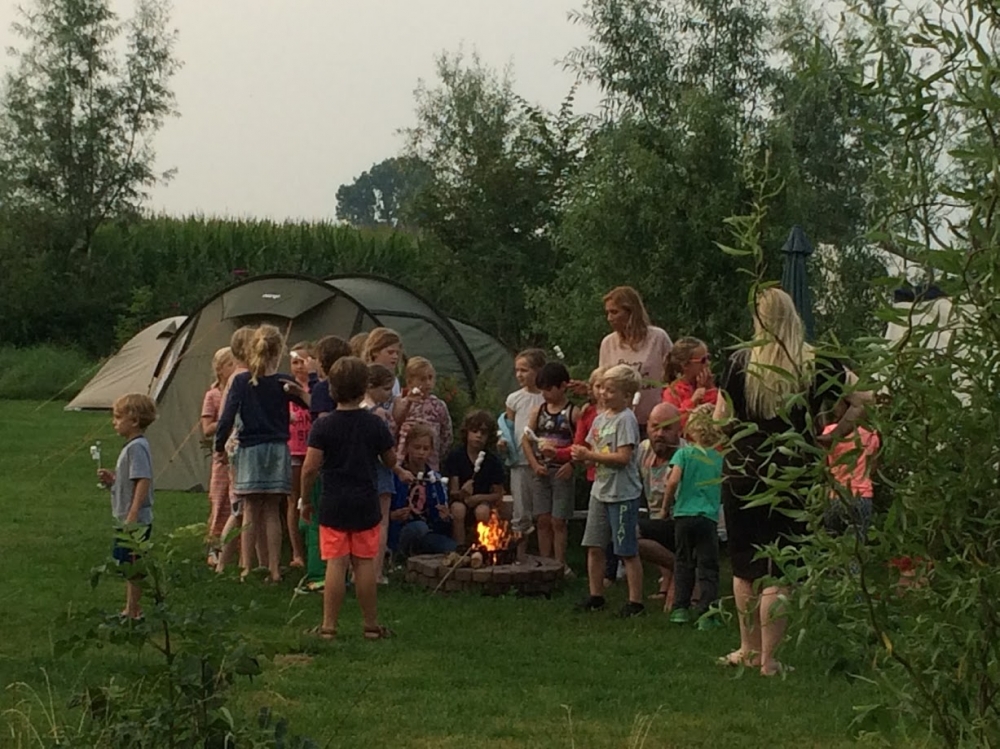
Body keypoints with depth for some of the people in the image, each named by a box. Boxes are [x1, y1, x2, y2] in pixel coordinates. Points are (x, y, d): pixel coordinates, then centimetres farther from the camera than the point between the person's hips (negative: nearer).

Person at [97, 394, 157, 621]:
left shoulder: (137, 447, -17)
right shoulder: (131, 446, 15)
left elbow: (143, 481, -25)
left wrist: (132, 516, -27)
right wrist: (111, 479, 6)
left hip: (136, 522, -11)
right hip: (126, 520, 11)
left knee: (133, 568, -5)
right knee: (128, 567, 17)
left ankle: (134, 612, -1)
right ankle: (130, 610, 25)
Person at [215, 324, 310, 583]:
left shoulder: (241, 381, -4)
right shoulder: (284, 383, -4)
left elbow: (228, 417, -6)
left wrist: (219, 445, 3)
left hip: (250, 450, 0)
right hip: (277, 451, 0)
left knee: (251, 512, 7)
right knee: (273, 512, 6)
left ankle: (246, 567, 4)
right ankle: (274, 568, 5)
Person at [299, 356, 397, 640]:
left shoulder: (323, 426, -7)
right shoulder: (375, 425, -3)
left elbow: (310, 467, -10)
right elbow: (391, 461, 9)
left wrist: (305, 501, 3)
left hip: (333, 505, -1)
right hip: (366, 505, 1)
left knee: (336, 565, 0)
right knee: (365, 564, 6)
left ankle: (329, 626, 3)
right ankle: (371, 625, 13)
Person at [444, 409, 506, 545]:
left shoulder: (493, 461, -7)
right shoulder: (455, 456, -11)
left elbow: (498, 495, -1)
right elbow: (452, 492, -13)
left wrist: (478, 498, -19)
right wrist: (462, 493, -37)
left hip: (483, 500, 0)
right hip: (460, 499, 0)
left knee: (482, 511, -33)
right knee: (458, 509, -34)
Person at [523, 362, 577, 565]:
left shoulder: (572, 413, -7)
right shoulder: (539, 411, 8)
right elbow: (526, 439, 10)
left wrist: (571, 464, -18)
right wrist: (534, 464, -1)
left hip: (562, 473, -5)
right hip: (542, 472, 5)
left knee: (558, 521, -3)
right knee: (542, 520, 6)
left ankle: (559, 565, 2)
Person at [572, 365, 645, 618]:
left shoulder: (626, 419, -14)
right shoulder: (600, 418, 11)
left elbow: (623, 457, -21)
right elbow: (592, 450, 16)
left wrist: (590, 455, -20)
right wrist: (581, 454, -6)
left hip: (622, 494, -8)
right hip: (600, 490, 8)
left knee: (628, 551, -2)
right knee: (594, 547, 11)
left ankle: (635, 601, 4)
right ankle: (596, 596, 22)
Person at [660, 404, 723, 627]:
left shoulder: (684, 453, -3)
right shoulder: (719, 459, 4)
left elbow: (673, 480, -14)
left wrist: (665, 506, -2)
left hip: (684, 514, 0)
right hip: (709, 518, 0)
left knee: (683, 563, 13)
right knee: (708, 567, 3)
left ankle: (681, 609, 14)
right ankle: (706, 613, -2)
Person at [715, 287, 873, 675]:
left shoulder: (741, 362, -5)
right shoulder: (817, 363, -4)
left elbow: (721, 421, -3)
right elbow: (864, 400, -6)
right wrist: (832, 436, 2)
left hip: (742, 474, 1)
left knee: (744, 568, 15)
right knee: (777, 572, 2)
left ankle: (749, 650, 24)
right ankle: (768, 659, 3)